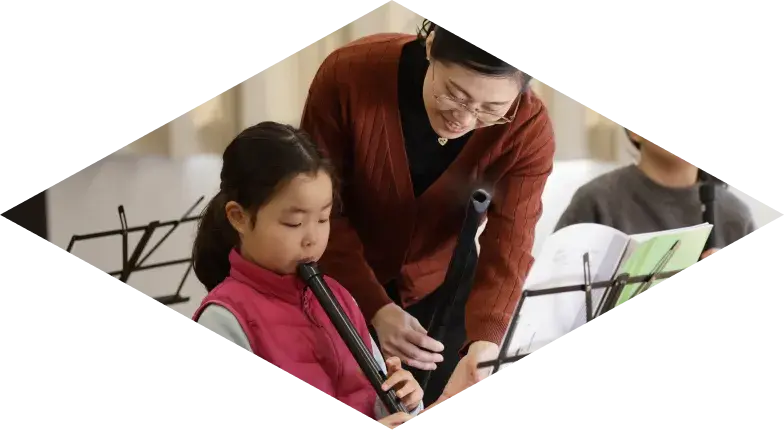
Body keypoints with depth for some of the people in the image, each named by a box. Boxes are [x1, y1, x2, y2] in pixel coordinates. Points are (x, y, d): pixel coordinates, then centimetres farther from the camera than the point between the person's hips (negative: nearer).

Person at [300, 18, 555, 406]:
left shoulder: (527, 129, -25)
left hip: (439, 284, 1)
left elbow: (508, 248, -28)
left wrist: (484, 343, -47)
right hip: (340, 279, -1)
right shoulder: (347, 76, -30)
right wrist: (377, 308, -33)